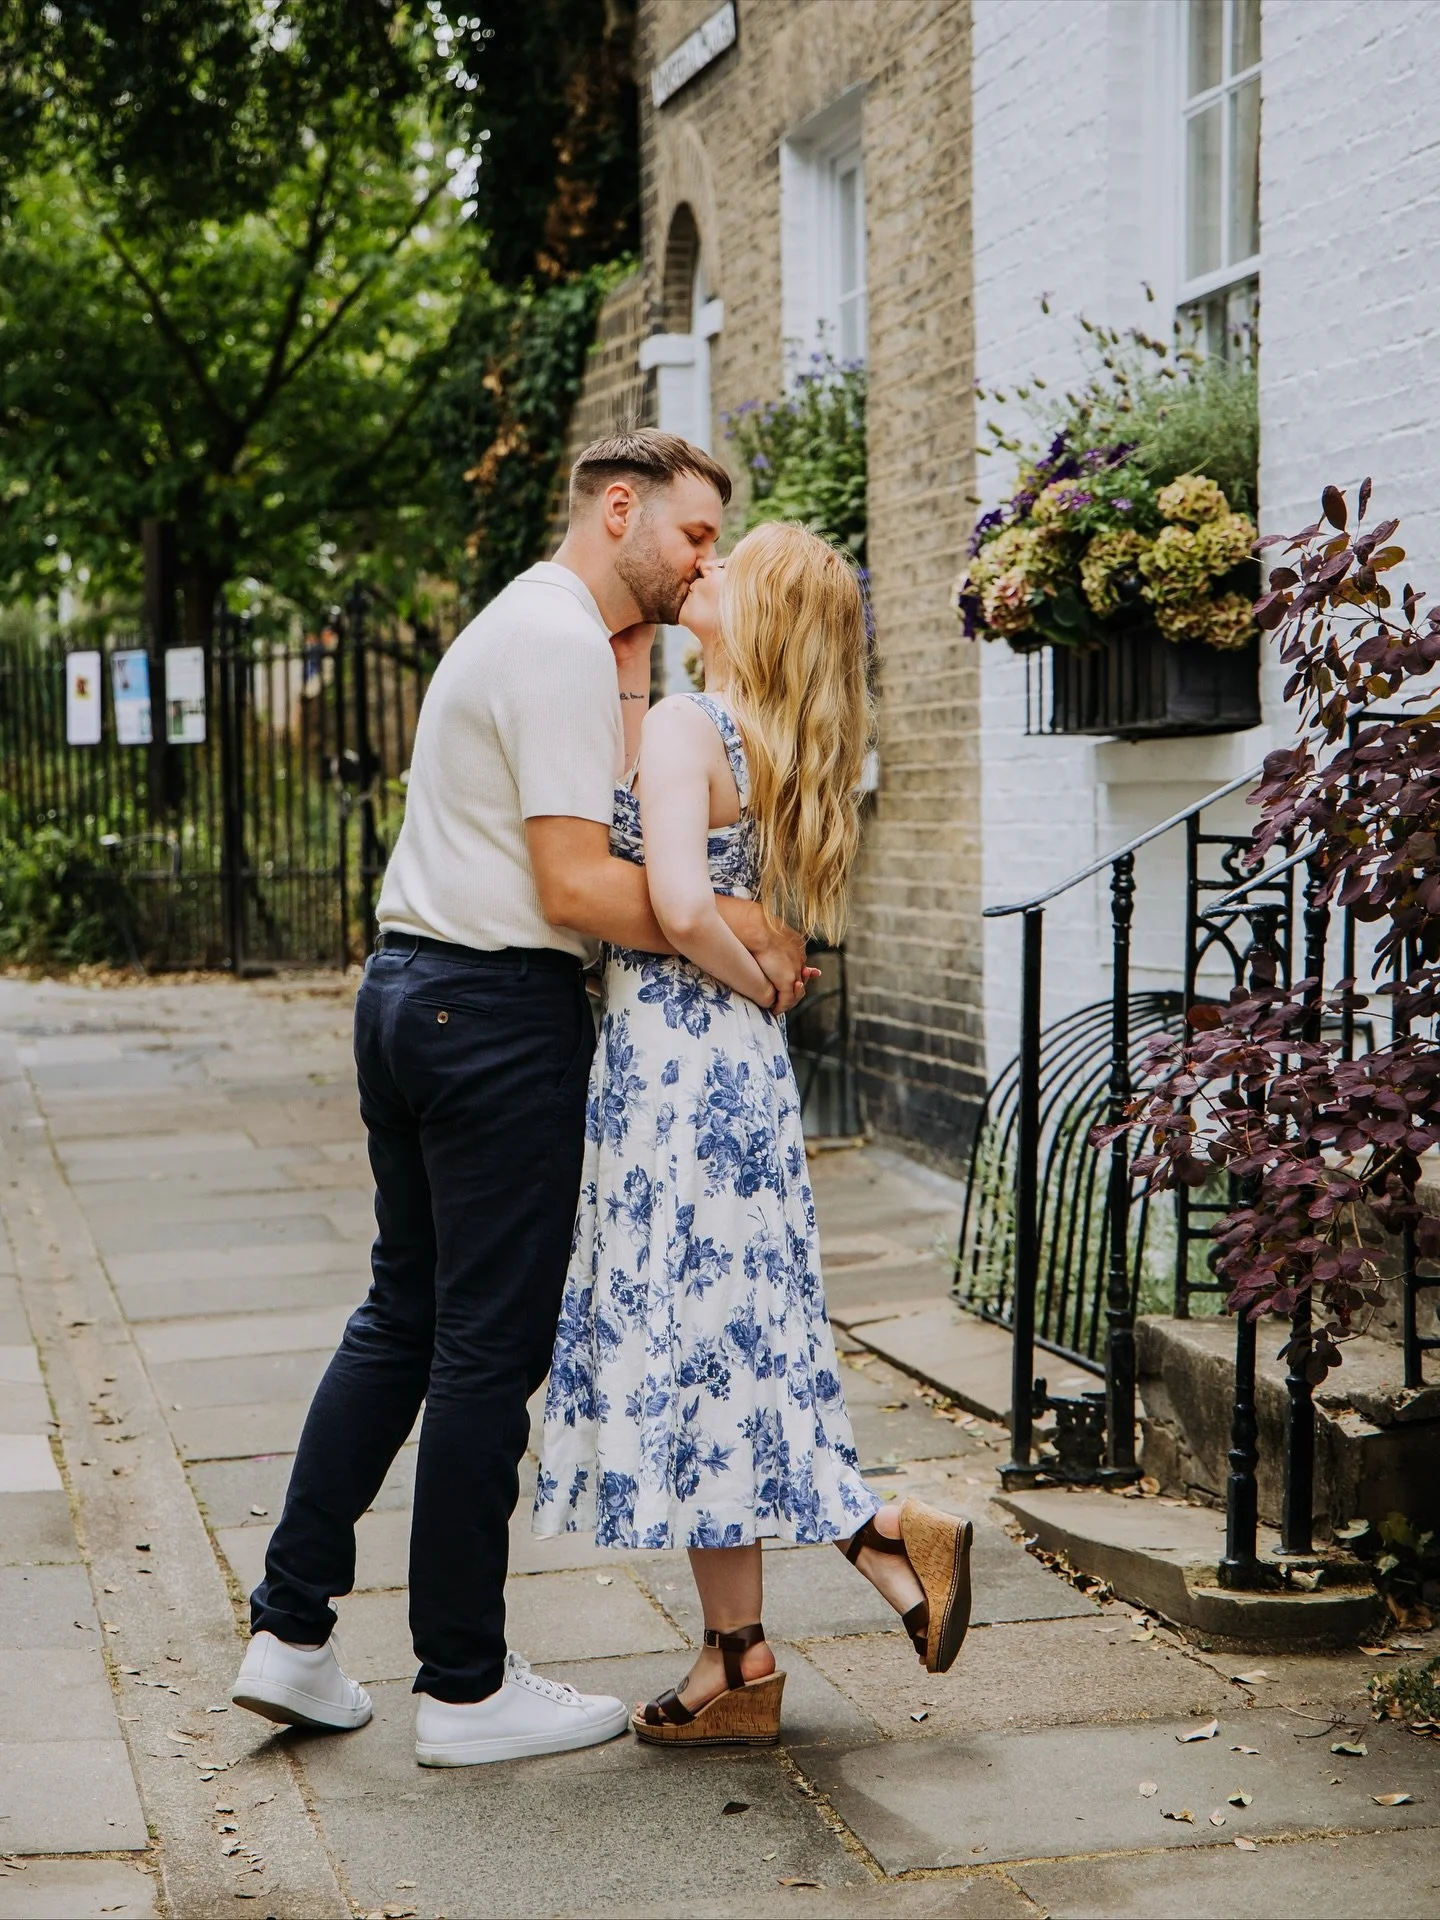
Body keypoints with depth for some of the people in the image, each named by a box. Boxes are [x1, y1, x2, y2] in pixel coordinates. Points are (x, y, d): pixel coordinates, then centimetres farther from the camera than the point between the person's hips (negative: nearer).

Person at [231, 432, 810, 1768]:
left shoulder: (516, 626, 19)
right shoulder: (563, 645, -13)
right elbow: (578, 885, -20)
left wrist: (632, 674, 12)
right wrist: (744, 927, -12)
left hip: (408, 992, 10)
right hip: (501, 1010, -10)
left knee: (402, 1318, 15)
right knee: (489, 1348, -1)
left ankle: (290, 1632, 19)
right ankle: (463, 1685, 9)